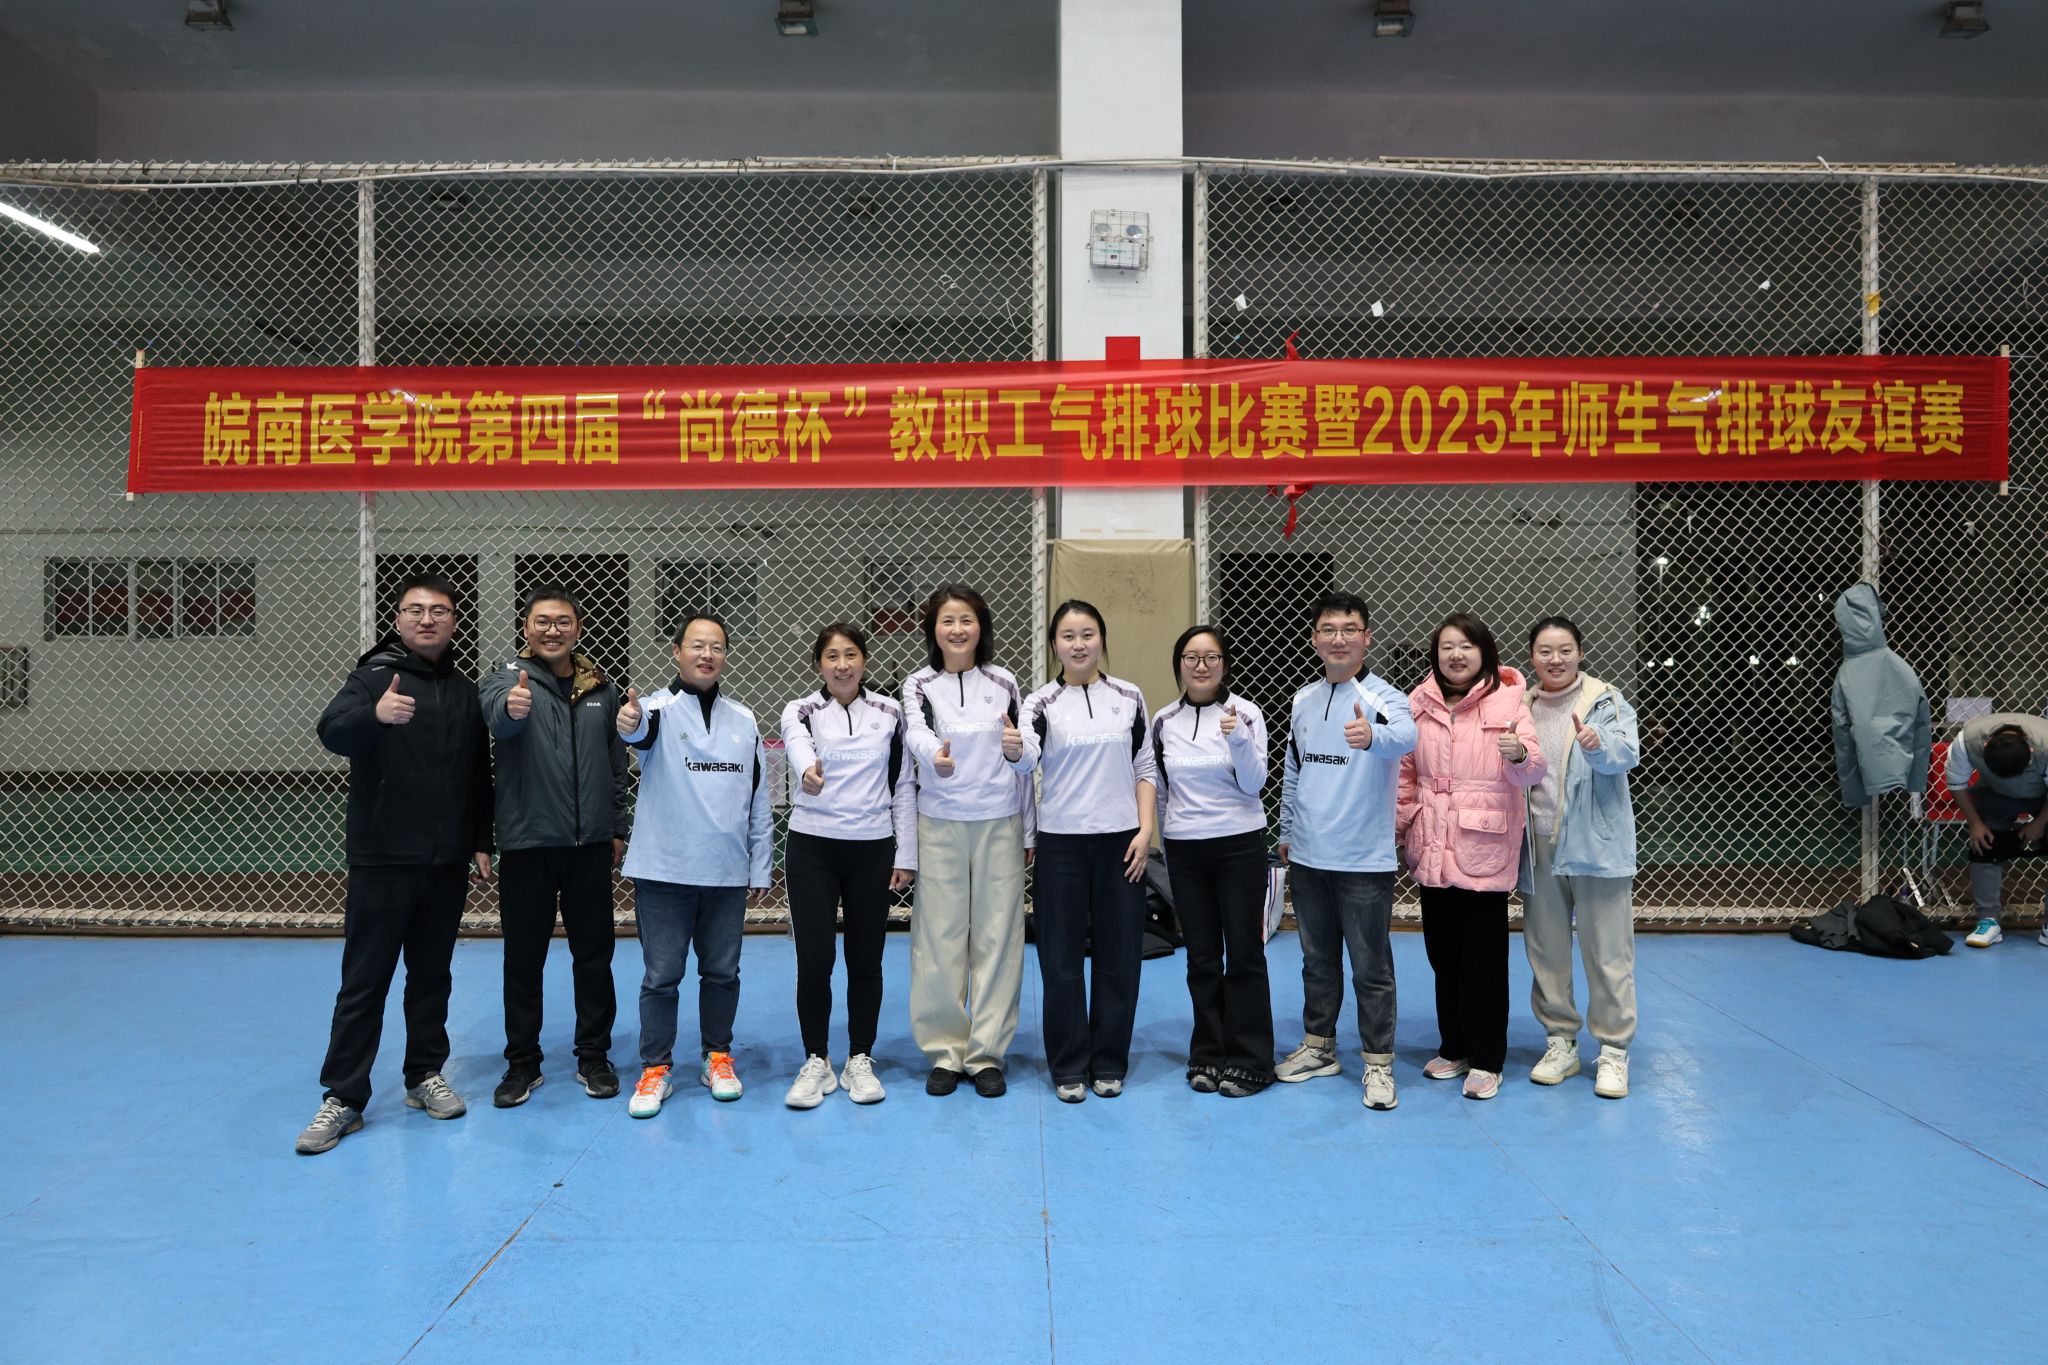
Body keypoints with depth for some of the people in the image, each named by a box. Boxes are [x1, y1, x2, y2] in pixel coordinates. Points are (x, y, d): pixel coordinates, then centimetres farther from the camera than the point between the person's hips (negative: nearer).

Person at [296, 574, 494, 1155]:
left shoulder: (466, 692, 10)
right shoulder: (375, 677, -5)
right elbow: (332, 731, -25)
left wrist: (481, 842, 9)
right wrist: (375, 714, -46)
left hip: (447, 864, 4)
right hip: (382, 861, -4)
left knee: (432, 974, 13)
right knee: (365, 981, 1)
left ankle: (425, 1075, 26)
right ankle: (343, 1097, 9)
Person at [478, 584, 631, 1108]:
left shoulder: (602, 688, 7)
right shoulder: (507, 678, -4)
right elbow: (495, 714, -29)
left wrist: (617, 828, 10)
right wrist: (510, 708, -52)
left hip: (591, 843, 3)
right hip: (526, 843, -3)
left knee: (594, 952, 9)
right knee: (523, 957, 7)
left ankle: (594, 1056, 23)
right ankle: (522, 1062, 21)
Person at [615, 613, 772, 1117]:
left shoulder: (743, 720, 9)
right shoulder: (661, 708, -3)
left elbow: (759, 799, 12)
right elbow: (645, 731, -30)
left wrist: (761, 867, 10)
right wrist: (632, 725, -55)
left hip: (728, 873, 4)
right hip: (663, 870, -3)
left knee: (722, 972, 12)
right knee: (661, 975, 4)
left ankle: (718, 1058, 27)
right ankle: (655, 1070, 16)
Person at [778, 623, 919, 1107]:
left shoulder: (890, 713, 4)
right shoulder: (801, 711, -1)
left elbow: (904, 787, 6)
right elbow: (797, 746, -26)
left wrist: (906, 855, 3)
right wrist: (808, 771, -50)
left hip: (873, 849, 1)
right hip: (812, 848, -1)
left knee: (866, 959, 7)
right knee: (813, 958, -2)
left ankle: (860, 1060, 22)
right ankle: (816, 1062, 15)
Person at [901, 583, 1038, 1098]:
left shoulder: (1005, 683, 5)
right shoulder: (919, 685, 1)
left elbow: (1029, 757, 5)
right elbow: (918, 735, -19)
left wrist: (1019, 750, -18)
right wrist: (936, 757, -41)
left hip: (1000, 824, 1)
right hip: (940, 825, -1)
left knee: (997, 936, 3)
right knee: (939, 938, 2)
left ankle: (987, 1053, 13)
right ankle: (944, 1052, 14)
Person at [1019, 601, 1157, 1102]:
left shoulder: (1129, 697, 6)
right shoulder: (1042, 702, 0)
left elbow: (1145, 769, 7)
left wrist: (1146, 830, -2)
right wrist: (1011, 746, -36)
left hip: (1121, 840, 2)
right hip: (1061, 841, -1)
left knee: (1119, 953, 7)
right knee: (1062, 955, 4)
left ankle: (1109, 1062, 21)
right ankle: (1069, 1066, 17)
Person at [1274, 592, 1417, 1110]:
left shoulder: (1383, 696, -11)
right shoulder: (1303, 700, 8)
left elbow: (1404, 736, -34)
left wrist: (1371, 735, -56)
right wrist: (1286, 833, 17)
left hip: (1364, 860, -5)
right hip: (1307, 856, 6)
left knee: (1371, 968, 3)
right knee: (1317, 960, 18)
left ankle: (1378, 1063, 16)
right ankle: (1318, 1047, 32)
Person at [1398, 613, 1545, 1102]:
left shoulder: (1506, 701, -4)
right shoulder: (1418, 703, 5)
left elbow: (1535, 770, -12)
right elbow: (1405, 768, 15)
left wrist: (1519, 754, -33)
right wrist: (1402, 816, 6)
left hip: (1484, 847, -4)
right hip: (1432, 849, 4)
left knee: (1484, 957, 1)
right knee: (1443, 952, 13)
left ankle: (1486, 1060, 14)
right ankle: (1454, 1048, 27)